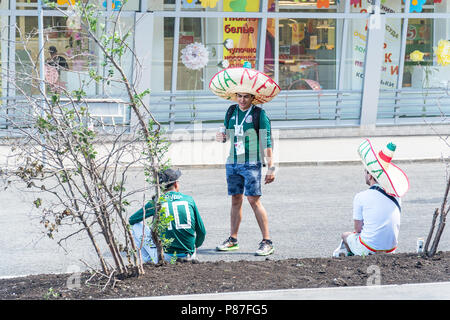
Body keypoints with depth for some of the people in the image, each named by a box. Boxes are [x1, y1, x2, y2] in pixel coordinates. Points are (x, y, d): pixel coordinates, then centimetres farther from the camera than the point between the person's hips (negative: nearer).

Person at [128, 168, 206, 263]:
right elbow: (202, 231, 9)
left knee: (137, 226, 14)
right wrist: (195, 247, 29)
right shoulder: (189, 200, 4)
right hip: (189, 257, 4)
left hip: (166, 257, -4)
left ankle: (148, 260, 13)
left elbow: (131, 220, 9)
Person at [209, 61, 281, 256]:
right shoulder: (231, 112, 10)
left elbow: (266, 142, -9)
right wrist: (222, 137, -2)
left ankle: (267, 242, -8)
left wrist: (270, 167, -13)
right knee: (236, 200, 10)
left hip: (251, 163, -6)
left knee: (254, 200, -10)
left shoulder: (259, 114, -6)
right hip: (233, 163, 6)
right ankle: (233, 240, 17)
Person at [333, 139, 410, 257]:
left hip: (368, 250, -5)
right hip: (391, 249, 5)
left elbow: (358, 228, -7)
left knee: (345, 235, 26)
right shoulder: (395, 195, 3)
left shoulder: (360, 197, -11)